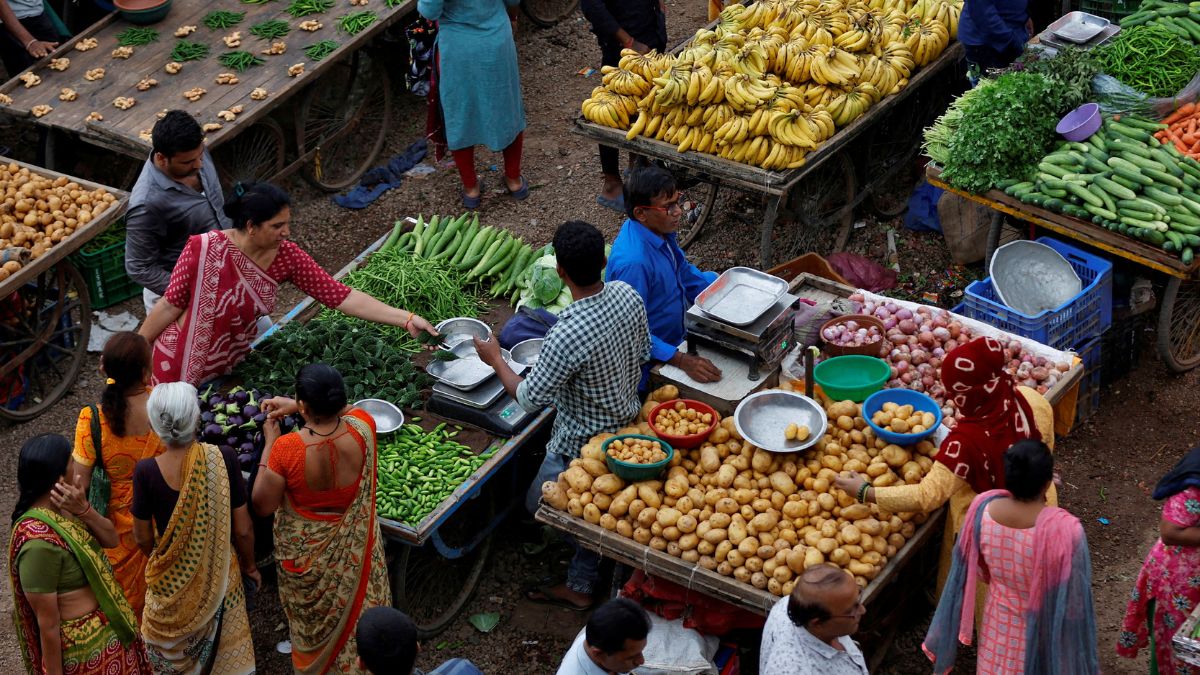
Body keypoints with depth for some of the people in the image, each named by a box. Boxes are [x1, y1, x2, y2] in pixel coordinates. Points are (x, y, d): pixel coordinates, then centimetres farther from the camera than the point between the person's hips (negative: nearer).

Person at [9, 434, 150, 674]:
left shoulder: (62, 508, -9)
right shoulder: (39, 542, -34)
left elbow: (111, 539, -4)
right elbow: (47, 622, -26)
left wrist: (84, 509, -23)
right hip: (86, 645, -8)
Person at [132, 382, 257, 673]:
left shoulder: (146, 471, -24)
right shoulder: (223, 460, -24)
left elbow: (142, 537, -9)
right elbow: (243, 530, -14)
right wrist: (249, 565, 6)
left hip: (170, 577, 0)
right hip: (219, 574, 0)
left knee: (172, 648, 27)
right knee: (222, 649, 26)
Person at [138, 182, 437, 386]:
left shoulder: (287, 257, -14)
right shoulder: (204, 250, -27)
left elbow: (342, 297, -16)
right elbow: (170, 306, -17)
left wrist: (407, 319, -22)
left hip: (232, 366, 4)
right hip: (181, 369, -4)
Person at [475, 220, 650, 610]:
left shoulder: (567, 336, -37)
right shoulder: (627, 296, -15)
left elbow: (530, 398, -24)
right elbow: (643, 352, 4)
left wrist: (494, 359, -9)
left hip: (582, 444, -8)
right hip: (626, 420, 8)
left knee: (539, 504, 17)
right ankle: (579, 588, 40)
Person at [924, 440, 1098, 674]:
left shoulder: (983, 508, -24)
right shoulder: (1064, 530, -37)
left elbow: (978, 571, -5)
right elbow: (1072, 601, -23)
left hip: (999, 625, 3)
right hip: (1045, 633, -3)